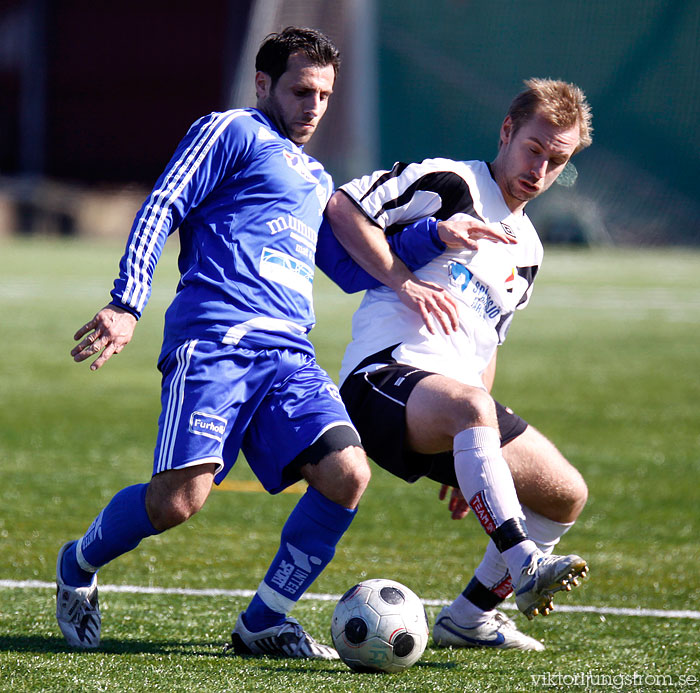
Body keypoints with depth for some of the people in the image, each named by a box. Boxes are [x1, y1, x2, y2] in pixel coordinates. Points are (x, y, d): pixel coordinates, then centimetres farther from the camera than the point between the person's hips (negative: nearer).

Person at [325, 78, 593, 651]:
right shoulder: (450, 183, -1)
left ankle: (470, 616, 17)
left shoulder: (527, 250, 22)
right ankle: (524, 566, -49)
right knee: (467, 404, -40)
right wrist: (406, 281, -15)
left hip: (455, 398, 8)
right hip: (386, 375, -8)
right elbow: (342, 206, -8)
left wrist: (474, 455, 22)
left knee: (566, 496, 3)